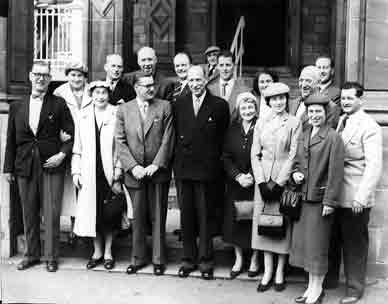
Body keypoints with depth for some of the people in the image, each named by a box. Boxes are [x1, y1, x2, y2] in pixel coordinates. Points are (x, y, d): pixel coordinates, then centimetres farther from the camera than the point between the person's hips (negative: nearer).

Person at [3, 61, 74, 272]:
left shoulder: (58, 104, 1)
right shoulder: (17, 107, 10)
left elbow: (71, 134, 2)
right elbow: (11, 140, 12)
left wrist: (62, 154, -11)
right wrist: (8, 168, 10)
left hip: (51, 166, -3)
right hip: (25, 167, 3)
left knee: (51, 214, -2)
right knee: (29, 214, 11)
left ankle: (51, 257, 10)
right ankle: (31, 254, 24)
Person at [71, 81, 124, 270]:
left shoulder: (116, 115, -3)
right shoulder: (83, 116, 7)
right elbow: (77, 146, 9)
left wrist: (118, 175, -10)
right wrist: (75, 171, 3)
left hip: (109, 172, -2)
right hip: (89, 173, 3)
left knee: (110, 213, 2)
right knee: (92, 211, 6)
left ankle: (108, 251, 19)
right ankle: (97, 251, 21)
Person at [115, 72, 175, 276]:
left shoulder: (164, 107, 2)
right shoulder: (124, 110, 5)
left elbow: (167, 139, -3)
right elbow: (120, 142, 1)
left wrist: (156, 164, -11)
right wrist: (133, 167, -9)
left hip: (158, 171, -1)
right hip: (134, 173, 1)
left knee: (158, 217, 6)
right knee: (138, 217, 9)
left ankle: (159, 259, 18)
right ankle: (138, 258, 22)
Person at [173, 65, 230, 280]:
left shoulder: (219, 105, -1)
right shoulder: (179, 104, 8)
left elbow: (223, 137, 4)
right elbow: (175, 134, 13)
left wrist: (213, 157, 2)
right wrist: (179, 155, 6)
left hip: (206, 168, -3)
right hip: (182, 167, 3)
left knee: (205, 215, 3)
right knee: (186, 215, 9)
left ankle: (206, 261, 15)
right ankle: (188, 259, 20)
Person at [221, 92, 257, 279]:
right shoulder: (232, 130, 5)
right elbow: (226, 157, 3)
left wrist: (252, 176, -17)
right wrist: (238, 176, -9)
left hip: (255, 184, -3)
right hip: (235, 184, 4)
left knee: (254, 221, 2)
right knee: (234, 221, 7)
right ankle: (238, 260, 21)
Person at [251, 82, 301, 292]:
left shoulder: (294, 123, -2)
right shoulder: (261, 123, 9)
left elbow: (293, 156, -7)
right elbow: (255, 154, 6)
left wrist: (278, 183, -12)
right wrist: (262, 182, -5)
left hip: (284, 180, -3)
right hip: (263, 180, 3)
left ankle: (280, 273, 13)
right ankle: (267, 272, 13)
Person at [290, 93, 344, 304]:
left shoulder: (333, 138, -10)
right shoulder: (304, 136, 11)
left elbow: (336, 172, -13)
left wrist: (330, 202, -15)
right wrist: (295, 173, 1)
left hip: (320, 198, -7)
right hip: (303, 197, 7)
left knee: (317, 244, 1)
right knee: (304, 243, 12)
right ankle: (311, 287, 25)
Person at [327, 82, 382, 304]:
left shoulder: (369, 127, -10)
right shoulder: (339, 122, 10)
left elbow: (374, 166, -16)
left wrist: (361, 197, -21)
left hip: (354, 198, -5)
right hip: (334, 194, 6)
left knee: (355, 244, 7)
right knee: (332, 240, 14)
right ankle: (330, 279, 31)